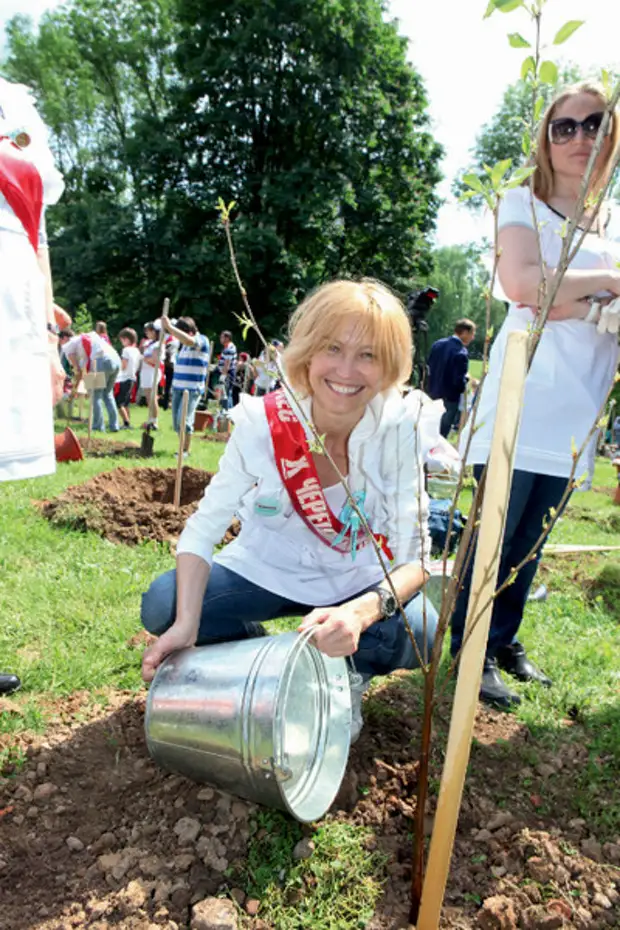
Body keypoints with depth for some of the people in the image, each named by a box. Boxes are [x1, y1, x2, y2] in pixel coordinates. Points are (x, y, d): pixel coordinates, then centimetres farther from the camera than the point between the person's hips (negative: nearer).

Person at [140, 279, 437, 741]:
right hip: (266, 571, 1)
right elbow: (203, 529, -17)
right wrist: (186, 626, -32)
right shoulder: (262, 422, -22)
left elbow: (414, 558, -24)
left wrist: (360, 612, -45)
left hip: (358, 581, 0)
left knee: (419, 632, -27)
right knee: (162, 605, -20)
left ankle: (348, 678, 8)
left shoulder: (398, 429, -22)